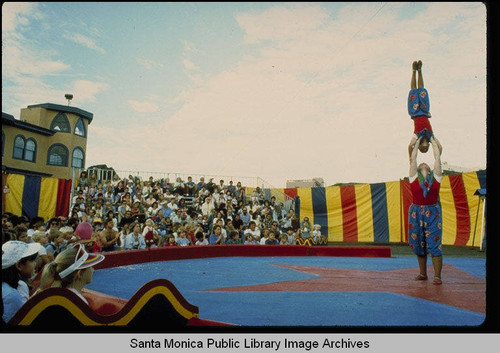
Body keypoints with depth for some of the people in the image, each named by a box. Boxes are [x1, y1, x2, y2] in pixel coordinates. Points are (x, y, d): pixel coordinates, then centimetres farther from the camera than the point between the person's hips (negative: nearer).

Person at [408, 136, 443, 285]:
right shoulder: (414, 177, 7)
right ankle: (423, 273, 20)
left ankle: (437, 276, 3)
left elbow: (438, 157, 10)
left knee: (434, 244, -4)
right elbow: (412, 158, 9)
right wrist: (418, 142, 20)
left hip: (433, 212, -1)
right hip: (416, 212, 1)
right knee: (419, 244, 8)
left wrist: (433, 141, 21)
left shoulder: (435, 176, 8)